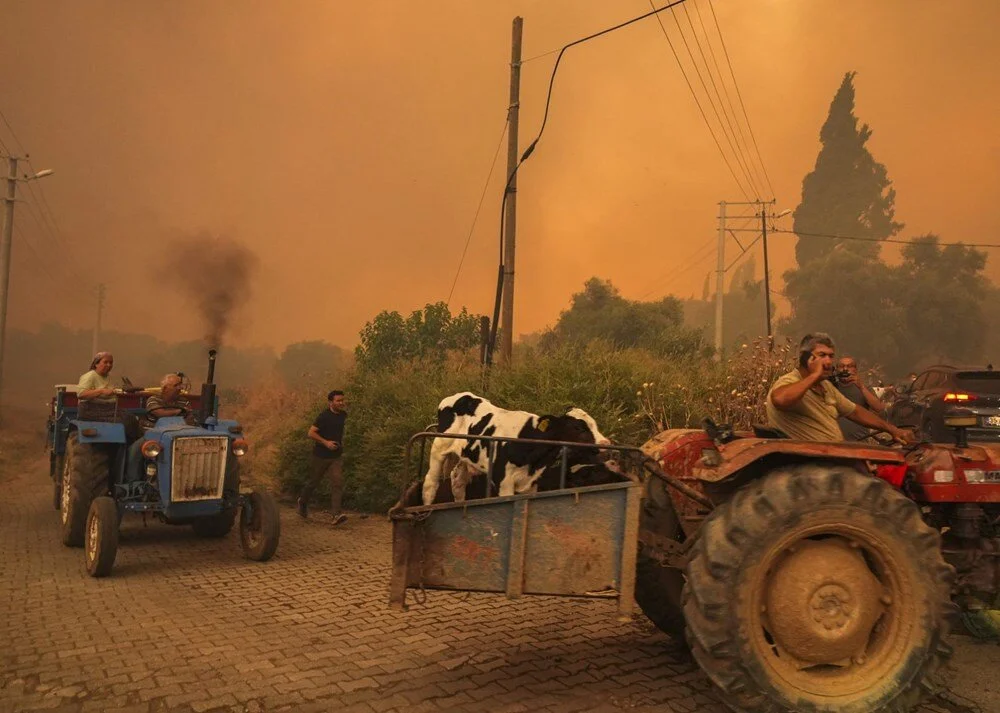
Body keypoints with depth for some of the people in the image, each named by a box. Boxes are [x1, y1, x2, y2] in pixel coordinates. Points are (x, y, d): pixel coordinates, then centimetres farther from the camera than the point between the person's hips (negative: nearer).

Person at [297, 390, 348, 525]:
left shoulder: (343, 415, 4)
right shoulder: (324, 417, -17)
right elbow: (311, 433, -19)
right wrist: (326, 442, -25)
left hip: (337, 456, 4)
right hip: (321, 455, -4)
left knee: (338, 482, -13)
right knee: (313, 481, 13)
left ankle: (336, 514, -19)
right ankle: (303, 501, 42)